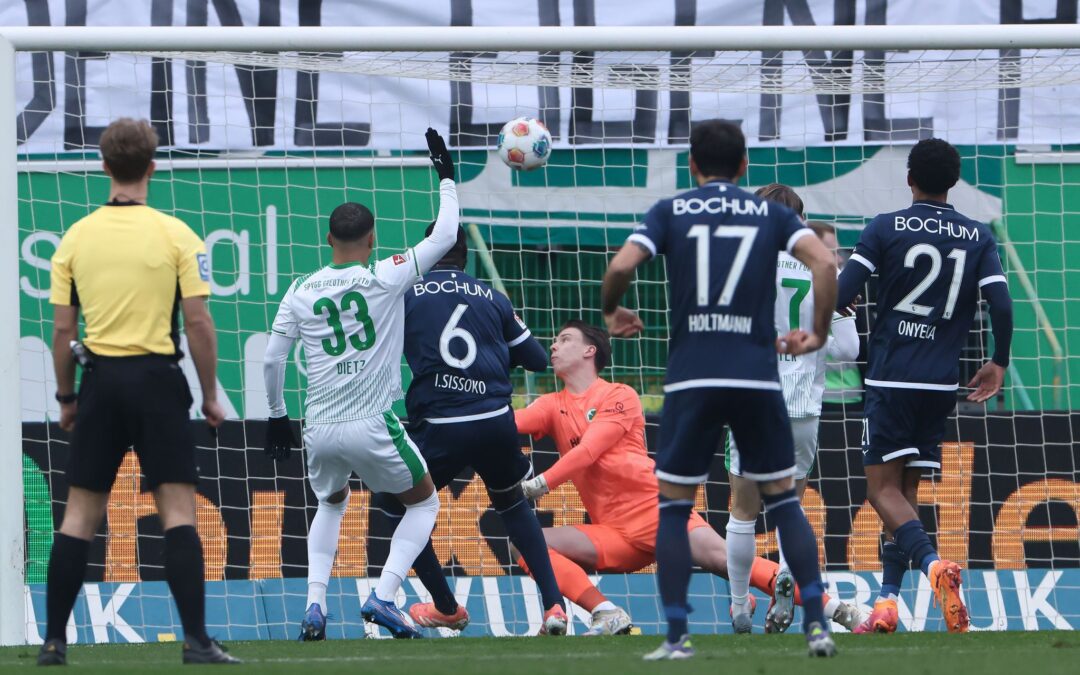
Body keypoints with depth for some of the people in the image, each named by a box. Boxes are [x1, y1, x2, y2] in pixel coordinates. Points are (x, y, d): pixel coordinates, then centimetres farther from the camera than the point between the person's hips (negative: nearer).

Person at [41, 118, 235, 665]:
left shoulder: (75, 237, 3)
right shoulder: (176, 235, -4)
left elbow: (62, 329, 5)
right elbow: (198, 323, -6)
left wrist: (66, 398, 16)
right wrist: (210, 396, 3)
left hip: (99, 379, 3)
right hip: (157, 378, -3)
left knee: (79, 513, 8)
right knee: (178, 510, -2)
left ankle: (54, 640, 8)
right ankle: (196, 640, -9)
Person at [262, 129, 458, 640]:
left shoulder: (301, 292, 4)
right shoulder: (386, 278, -5)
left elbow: (272, 359, 7)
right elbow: (445, 236, 2)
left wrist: (276, 416, 21)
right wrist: (446, 178, 15)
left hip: (319, 430, 4)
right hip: (372, 426, -4)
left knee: (331, 504, 31)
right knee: (424, 502, 17)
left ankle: (315, 605, 12)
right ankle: (383, 597, -4)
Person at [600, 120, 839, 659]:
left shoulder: (670, 212, 6)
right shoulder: (771, 214, 9)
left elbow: (621, 267, -9)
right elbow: (824, 263, -7)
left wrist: (611, 315, 11)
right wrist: (818, 334, 5)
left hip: (691, 379, -1)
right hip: (758, 378, 1)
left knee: (673, 507, 9)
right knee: (783, 500, 13)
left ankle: (676, 635, 2)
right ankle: (816, 623, 3)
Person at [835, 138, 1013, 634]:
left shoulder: (885, 229, -3)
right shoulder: (978, 238, 5)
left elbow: (840, 296, -8)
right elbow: (1001, 305, -3)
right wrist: (999, 363, 12)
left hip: (891, 378, -4)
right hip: (942, 383, 4)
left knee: (884, 490, -4)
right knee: (905, 490, 13)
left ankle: (932, 564, -30)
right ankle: (887, 602, 5)